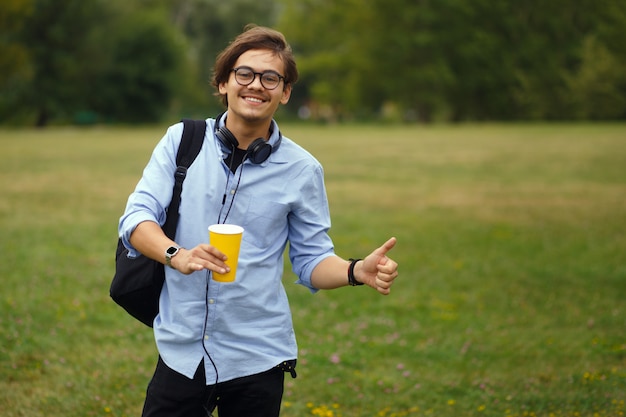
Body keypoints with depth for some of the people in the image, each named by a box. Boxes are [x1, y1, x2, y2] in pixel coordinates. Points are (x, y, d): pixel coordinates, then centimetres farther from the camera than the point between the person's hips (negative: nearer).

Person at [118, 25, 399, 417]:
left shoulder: (303, 170, 1)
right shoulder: (182, 140, 1)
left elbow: (312, 261, 6)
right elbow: (136, 219, -5)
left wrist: (357, 271, -16)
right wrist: (177, 255, -25)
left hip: (257, 359, 0)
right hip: (180, 351, 1)